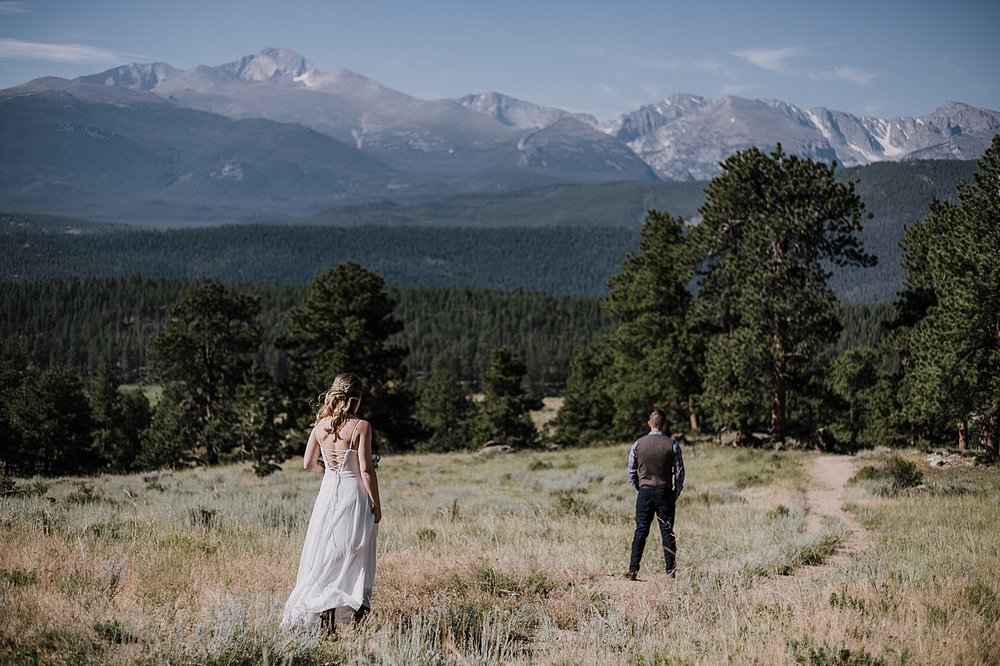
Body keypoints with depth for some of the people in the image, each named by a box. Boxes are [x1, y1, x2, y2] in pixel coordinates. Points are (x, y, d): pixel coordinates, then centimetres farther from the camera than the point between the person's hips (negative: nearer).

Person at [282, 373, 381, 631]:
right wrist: (376, 505, -6)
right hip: (354, 495, -4)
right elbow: (366, 469, -13)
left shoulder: (320, 425, 1)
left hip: (328, 493, 4)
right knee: (355, 560, 5)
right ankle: (357, 619, 4)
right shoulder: (361, 426, -12)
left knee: (327, 557, 10)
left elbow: (308, 463, 5)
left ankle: (326, 621, 9)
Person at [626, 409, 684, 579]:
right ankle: (670, 572, 4)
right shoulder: (672, 445, -6)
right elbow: (679, 473, -3)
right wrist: (675, 494, 9)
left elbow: (631, 472, 4)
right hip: (665, 493, -1)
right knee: (667, 533, 5)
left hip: (644, 493, 1)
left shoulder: (638, 444, -1)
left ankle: (633, 570, -1)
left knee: (640, 531, 5)